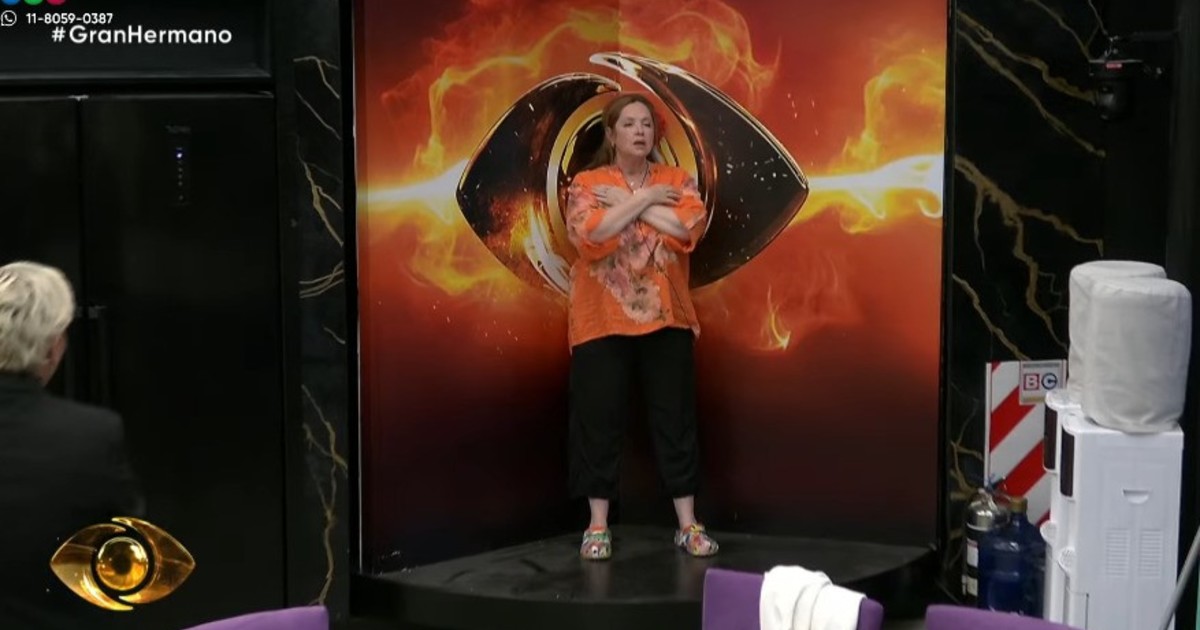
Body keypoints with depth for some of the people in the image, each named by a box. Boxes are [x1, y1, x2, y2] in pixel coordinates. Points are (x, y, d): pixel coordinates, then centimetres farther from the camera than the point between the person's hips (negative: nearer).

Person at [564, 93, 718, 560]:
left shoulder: (677, 180, 6)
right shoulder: (586, 184, 1)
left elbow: (688, 227, -13)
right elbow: (591, 232, -18)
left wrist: (627, 202, -11)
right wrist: (645, 199, -13)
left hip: (666, 321, 2)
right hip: (603, 323, -1)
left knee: (675, 419, 5)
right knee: (600, 422, 2)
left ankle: (688, 525, 11)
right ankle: (598, 526, 12)